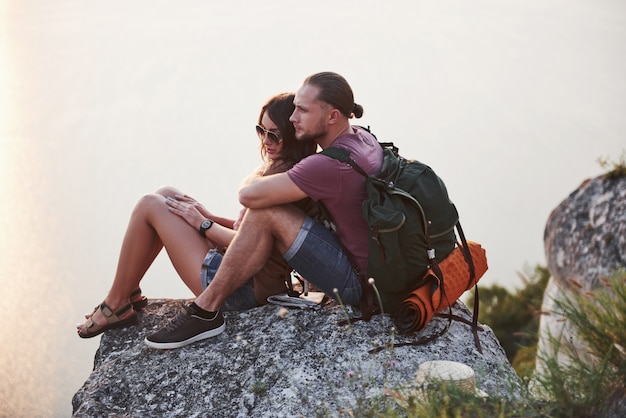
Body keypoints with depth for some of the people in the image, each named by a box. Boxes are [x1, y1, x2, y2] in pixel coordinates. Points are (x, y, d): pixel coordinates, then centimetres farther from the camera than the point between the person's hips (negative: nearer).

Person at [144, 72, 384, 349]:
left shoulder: (330, 166, -25)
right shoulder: (362, 137, 4)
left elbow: (249, 195, -23)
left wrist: (252, 179, 1)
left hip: (357, 283, -10)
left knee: (265, 213, -18)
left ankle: (206, 311, -10)